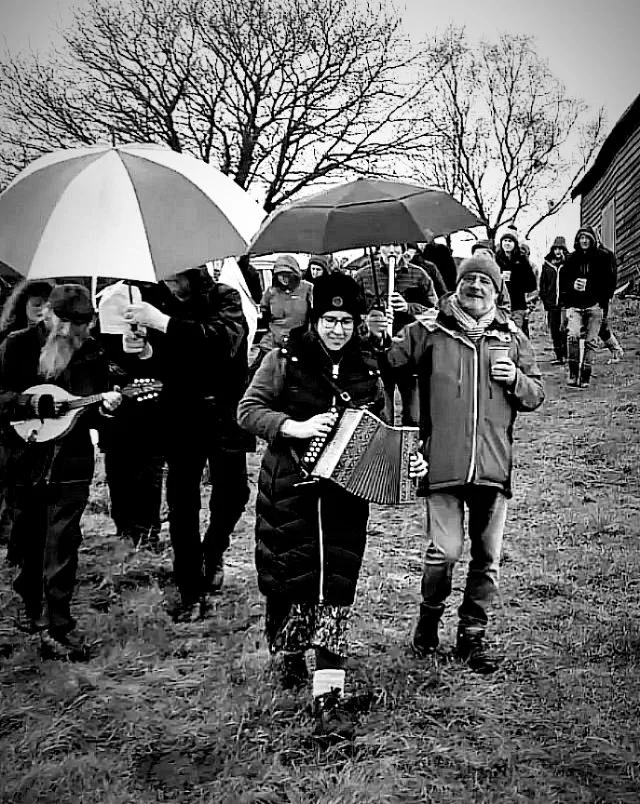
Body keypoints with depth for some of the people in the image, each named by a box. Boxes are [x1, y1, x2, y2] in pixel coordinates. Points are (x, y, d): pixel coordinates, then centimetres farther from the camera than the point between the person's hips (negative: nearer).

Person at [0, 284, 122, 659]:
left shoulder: (93, 354, 1)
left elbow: (95, 416, 7)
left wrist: (105, 407, -15)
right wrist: (33, 403, -19)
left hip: (70, 467, -1)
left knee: (61, 550, -3)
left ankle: (57, 627, 5)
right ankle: (32, 606, 38)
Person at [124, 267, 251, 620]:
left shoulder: (225, 298, -5)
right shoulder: (163, 303, 2)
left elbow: (225, 339, -26)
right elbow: (165, 367, 3)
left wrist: (164, 324, -33)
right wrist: (146, 351, -20)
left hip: (223, 415, -2)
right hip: (181, 417, 2)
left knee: (232, 496, 1)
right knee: (182, 504, 2)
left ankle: (213, 553, 33)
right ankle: (191, 591, 13)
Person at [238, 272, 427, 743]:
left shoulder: (367, 370, 8)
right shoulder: (286, 360, 0)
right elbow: (248, 410, -5)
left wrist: (407, 460, -1)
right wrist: (297, 428, -19)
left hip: (345, 492, 1)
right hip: (288, 487, -1)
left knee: (336, 589, -4)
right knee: (288, 577, 7)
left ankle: (328, 700, 0)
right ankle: (291, 653, 38)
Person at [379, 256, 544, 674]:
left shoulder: (512, 338, 13)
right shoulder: (428, 331, 4)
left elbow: (536, 395, 15)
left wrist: (516, 380, -3)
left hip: (494, 465, 3)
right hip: (444, 463, -3)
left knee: (488, 557, 9)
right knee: (445, 550, -7)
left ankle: (472, 635, 26)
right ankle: (430, 617, 22)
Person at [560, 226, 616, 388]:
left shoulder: (602, 257, 5)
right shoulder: (571, 259, 8)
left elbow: (610, 280, 7)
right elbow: (563, 280, 15)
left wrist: (605, 298, -1)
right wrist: (572, 285, -2)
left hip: (595, 305, 0)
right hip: (575, 305, 0)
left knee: (591, 341, -1)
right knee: (573, 335, -19)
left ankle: (585, 376, 7)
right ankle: (573, 372, -9)